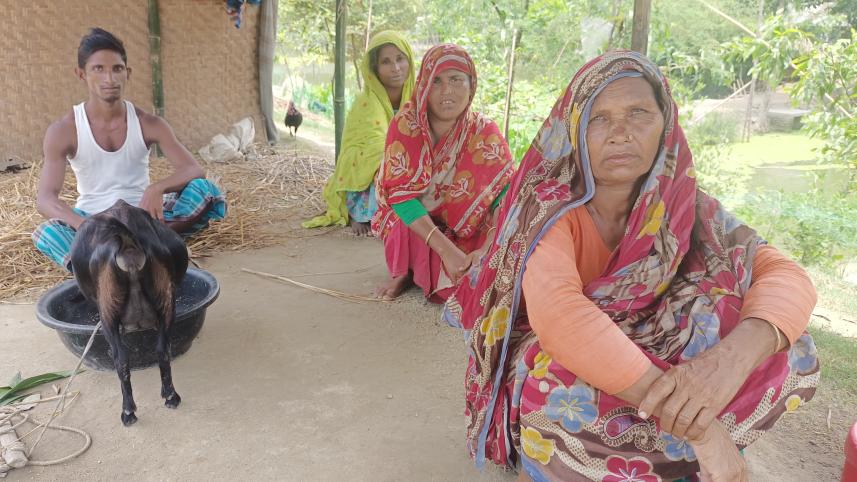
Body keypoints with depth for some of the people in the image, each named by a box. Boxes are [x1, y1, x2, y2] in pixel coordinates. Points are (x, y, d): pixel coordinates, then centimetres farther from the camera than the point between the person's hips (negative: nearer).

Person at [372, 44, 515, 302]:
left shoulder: (484, 132, -12)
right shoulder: (406, 123, -16)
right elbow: (400, 193, -24)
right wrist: (446, 249, -35)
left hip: (466, 235, 2)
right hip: (411, 226, -2)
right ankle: (403, 271, -1)